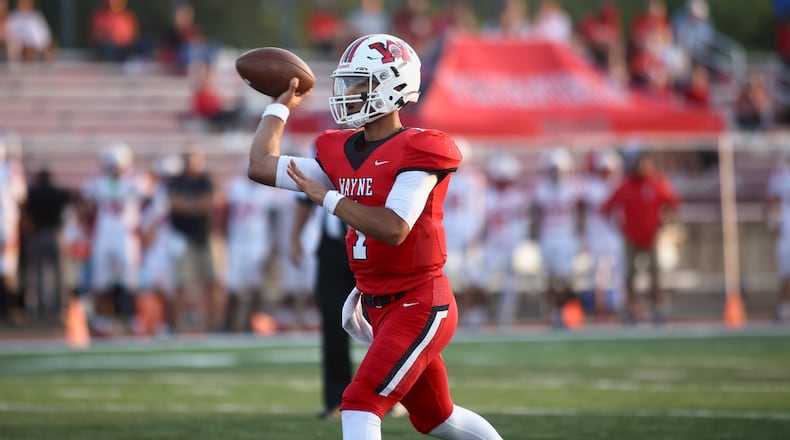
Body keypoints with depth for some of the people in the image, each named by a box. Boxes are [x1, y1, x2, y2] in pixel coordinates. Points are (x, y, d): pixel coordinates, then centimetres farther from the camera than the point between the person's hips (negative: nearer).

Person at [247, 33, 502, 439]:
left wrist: (324, 196, -20)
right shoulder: (339, 153, 8)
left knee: (360, 405, -20)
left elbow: (394, 229, -27)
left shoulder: (417, 152, -15)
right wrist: (281, 105, 16)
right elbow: (261, 166, 11)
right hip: (378, 307, 9)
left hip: (420, 304, -9)